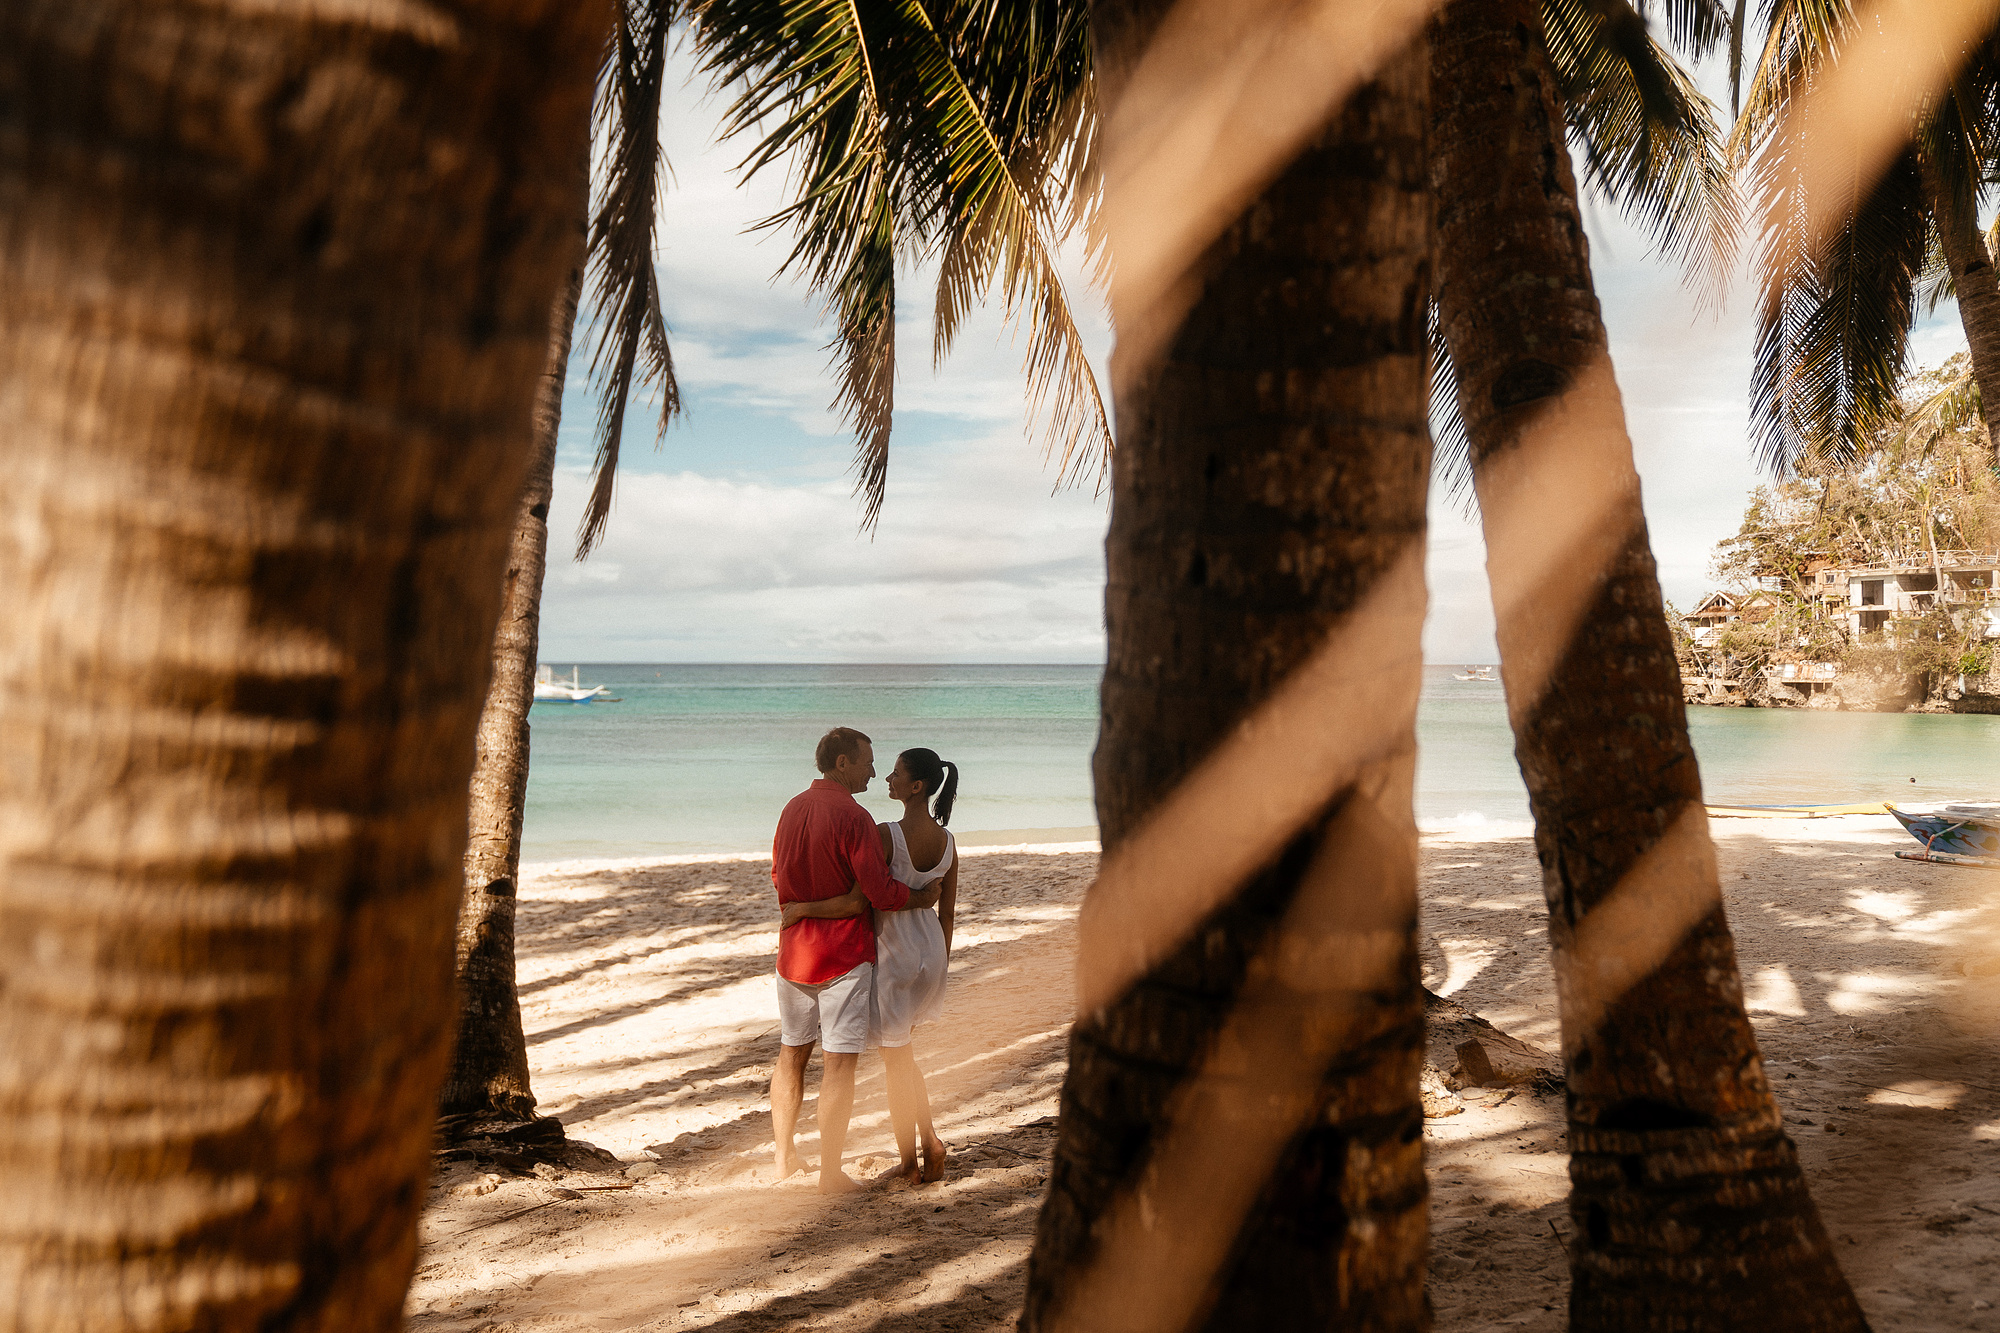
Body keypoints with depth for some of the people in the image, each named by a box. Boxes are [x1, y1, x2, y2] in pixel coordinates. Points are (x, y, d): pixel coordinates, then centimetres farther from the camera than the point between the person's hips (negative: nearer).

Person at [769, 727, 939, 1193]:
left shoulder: (793, 808, 6)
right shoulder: (852, 817, -18)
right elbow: (881, 892, -19)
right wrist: (923, 897, -3)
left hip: (794, 949, 7)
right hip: (843, 953, -7)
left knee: (792, 1052, 19)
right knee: (839, 1062, -1)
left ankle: (784, 1157, 30)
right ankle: (830, 1174, 4)